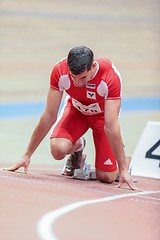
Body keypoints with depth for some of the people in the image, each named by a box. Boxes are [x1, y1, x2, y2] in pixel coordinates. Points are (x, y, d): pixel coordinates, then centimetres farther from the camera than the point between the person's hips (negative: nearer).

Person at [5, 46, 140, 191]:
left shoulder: (111, 77, -38)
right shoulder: (60, 71, -31)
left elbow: (110, 127, -36)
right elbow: (49, 116, -23)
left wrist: (124, 170, -37)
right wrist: (27, 155, -20)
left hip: (102, 114, -2)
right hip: (76, 108, 2)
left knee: (106, 177, -13)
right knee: (58, 150, -28)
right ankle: (77, 147, 8)